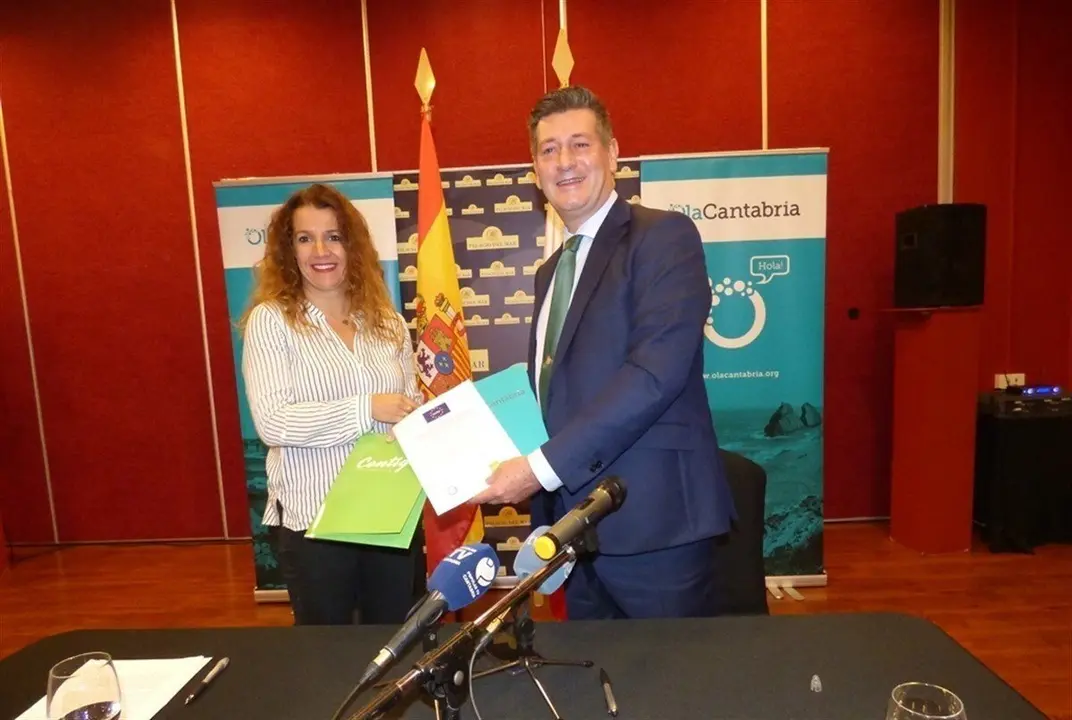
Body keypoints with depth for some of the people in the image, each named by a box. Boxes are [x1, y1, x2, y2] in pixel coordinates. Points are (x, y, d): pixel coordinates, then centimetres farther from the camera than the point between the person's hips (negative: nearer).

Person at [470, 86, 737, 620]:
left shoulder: (663, 236, -8)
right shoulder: (551, 271, 15)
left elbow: (658, 370, -21)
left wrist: (545, 466, -21)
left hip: (652, 518, -7)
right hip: (573, 522, 7)